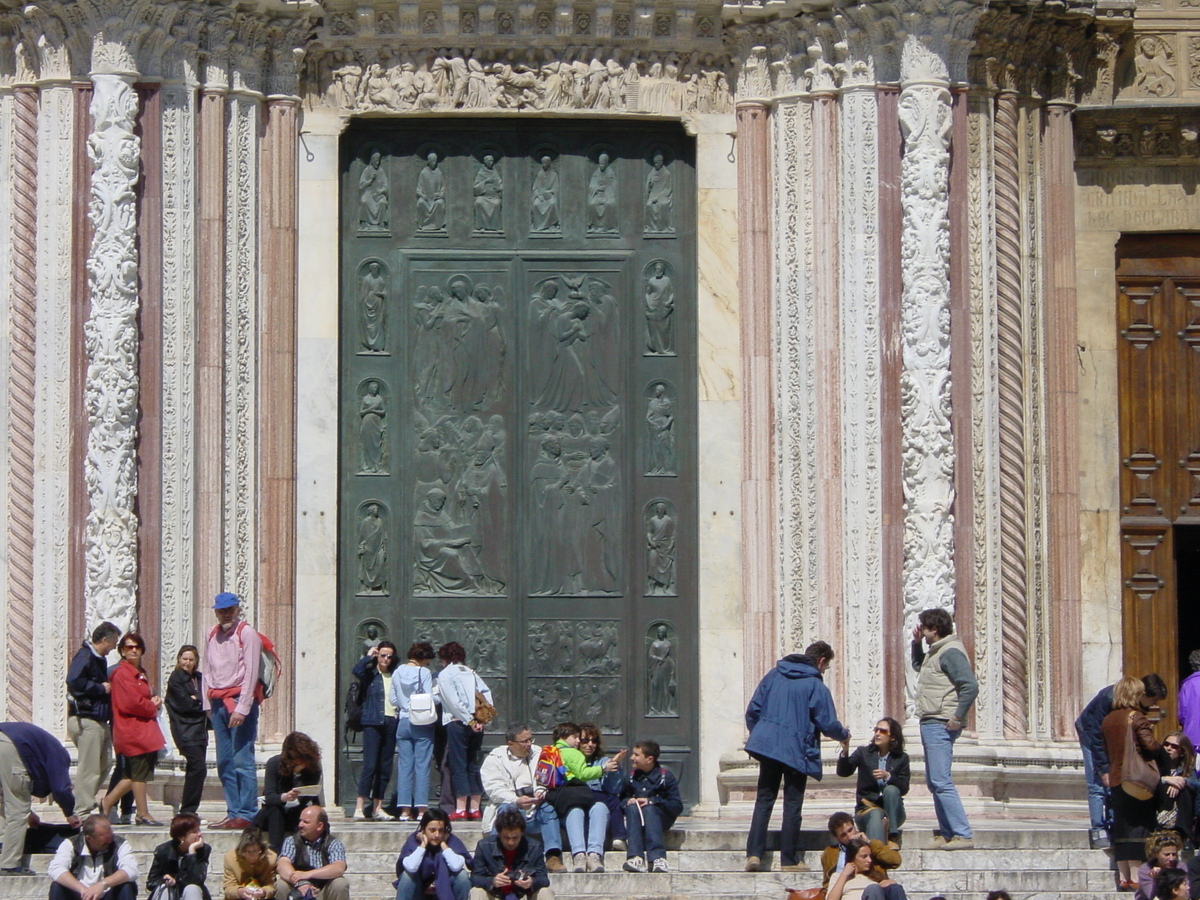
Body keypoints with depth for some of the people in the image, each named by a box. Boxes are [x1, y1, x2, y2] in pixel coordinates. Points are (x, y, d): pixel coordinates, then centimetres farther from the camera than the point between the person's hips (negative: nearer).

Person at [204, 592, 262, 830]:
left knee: (242, 761, -10)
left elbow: (251, 674, -12)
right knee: (224, 763, 7)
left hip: (240, 701, -7)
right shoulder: (212, 636, 15)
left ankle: (247, 814, -10)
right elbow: (208, 672, 17)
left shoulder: (247, 634, -5)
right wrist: (207, 704, 8)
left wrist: (242, 709, -17)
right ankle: (233, 813, 10)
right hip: (218, 703, 7)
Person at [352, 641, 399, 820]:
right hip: (373, 723, -4)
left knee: (385, 767, 5)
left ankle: (377, 807, 10)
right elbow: (356, 671, -17)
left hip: (391, 723, 4)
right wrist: (369, 656, -5)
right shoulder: (370, 674, 4)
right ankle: (359, 807, -14)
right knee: (370, 765, -13)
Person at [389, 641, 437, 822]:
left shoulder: (397, 673, 6)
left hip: (403, 723, 4)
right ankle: (421, 810, -4)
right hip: (421, 724, -4)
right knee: (422, 766, -1)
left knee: (404, 766, 6)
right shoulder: (424, 672, -8)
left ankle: (404, 810, 3)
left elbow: (392, 699, 9)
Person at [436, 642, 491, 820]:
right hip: (475, 724, 5)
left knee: (458, 766, -5)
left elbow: (453, 702, -12)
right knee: (473, 765, 9)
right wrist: (481, 720, -2)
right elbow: (486, 694, 4)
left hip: (457, 724, -5)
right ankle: (474, 808, 8)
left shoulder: (445, 674, 0)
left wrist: (469, 720, -11)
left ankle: (461, 809, -9)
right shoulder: (471, 673, 16)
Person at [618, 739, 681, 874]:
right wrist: (627, 801, -12)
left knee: (648, 809, -35)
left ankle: (657, 857, -51)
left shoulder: (665, 777, 1)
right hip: (634, 817, 3)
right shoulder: (631, 777, 12)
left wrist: (652, 801, -17)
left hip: (659, 819, -3)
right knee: (632, 807, -31)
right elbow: (620, 799, 12)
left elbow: (677, 807, -6)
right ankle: (636, 858, -48)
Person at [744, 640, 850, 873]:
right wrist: (844, 734, 13)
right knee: (792, 804, 3)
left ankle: (753, 854, -1)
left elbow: (752, 710, 10)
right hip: (796, 751, -4)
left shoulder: (773, 675, 9)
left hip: (767, 745, 4)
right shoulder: (815, 685, -6)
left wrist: (757, 734, 23)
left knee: (764, 800, 9)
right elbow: (828, 724, -8)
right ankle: (789, 860, 6)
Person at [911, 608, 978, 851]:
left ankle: (963, 835, -16)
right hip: (930, 723, 11)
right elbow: (917, 665, 38)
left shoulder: (950, 652, -14)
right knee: (934, 783, 13)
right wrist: (916, 642, 21)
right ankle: (947, 834, 17)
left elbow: (970, 686, -23)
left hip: (941, 725, -11)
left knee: (941, 782, -14)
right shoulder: (936, 652, 17)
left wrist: (957, 718, -21)